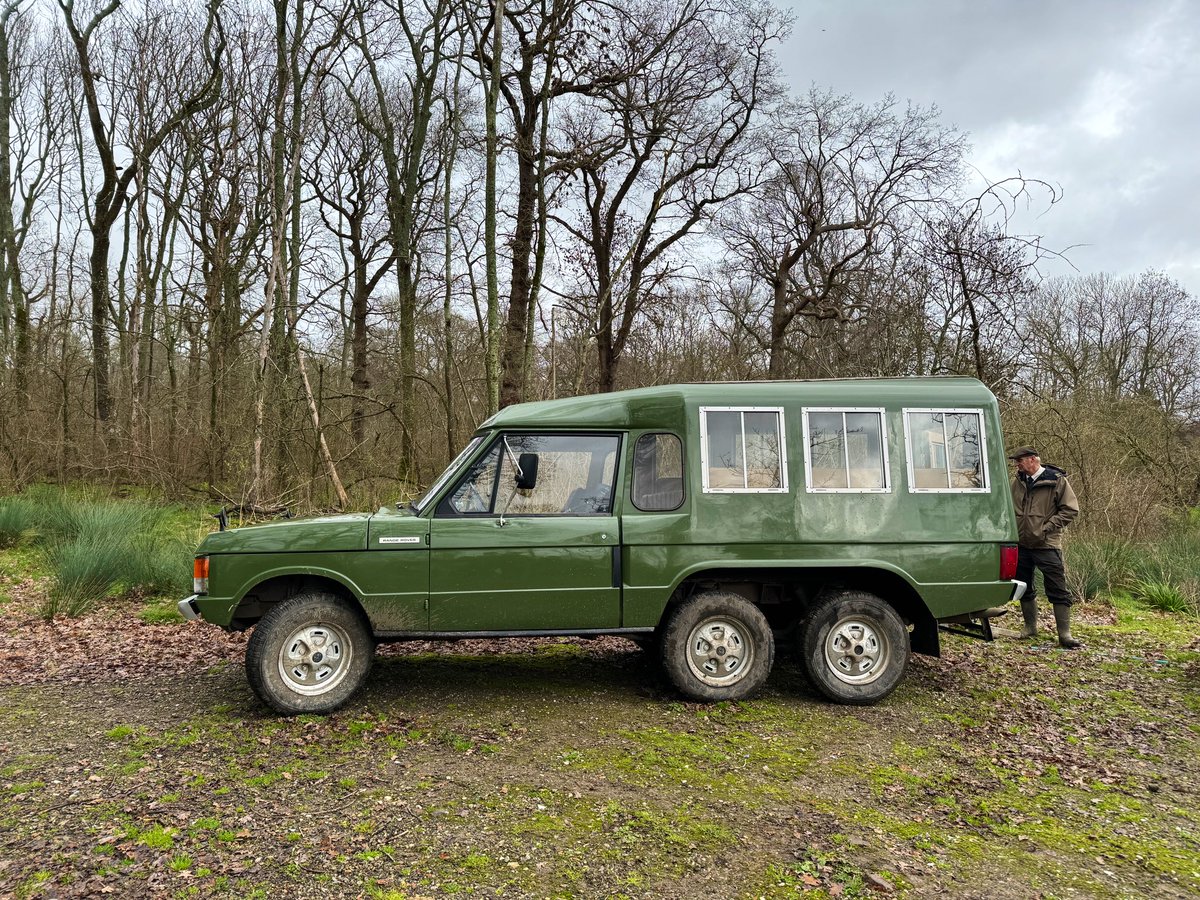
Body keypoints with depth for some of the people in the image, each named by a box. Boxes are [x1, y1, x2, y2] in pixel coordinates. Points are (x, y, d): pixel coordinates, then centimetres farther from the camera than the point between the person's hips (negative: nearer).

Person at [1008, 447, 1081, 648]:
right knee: (1024, 589, 14)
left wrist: (1046, 528, -15)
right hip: (1021, 545, 6)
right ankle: (1030, 628, 28)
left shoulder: (1057, 480, -8)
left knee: (1058, 591, -4)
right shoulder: (1018, 481, 8)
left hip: (1047, 545, -6)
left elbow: (1071, 510, -9)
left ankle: (1064, 635, 0)